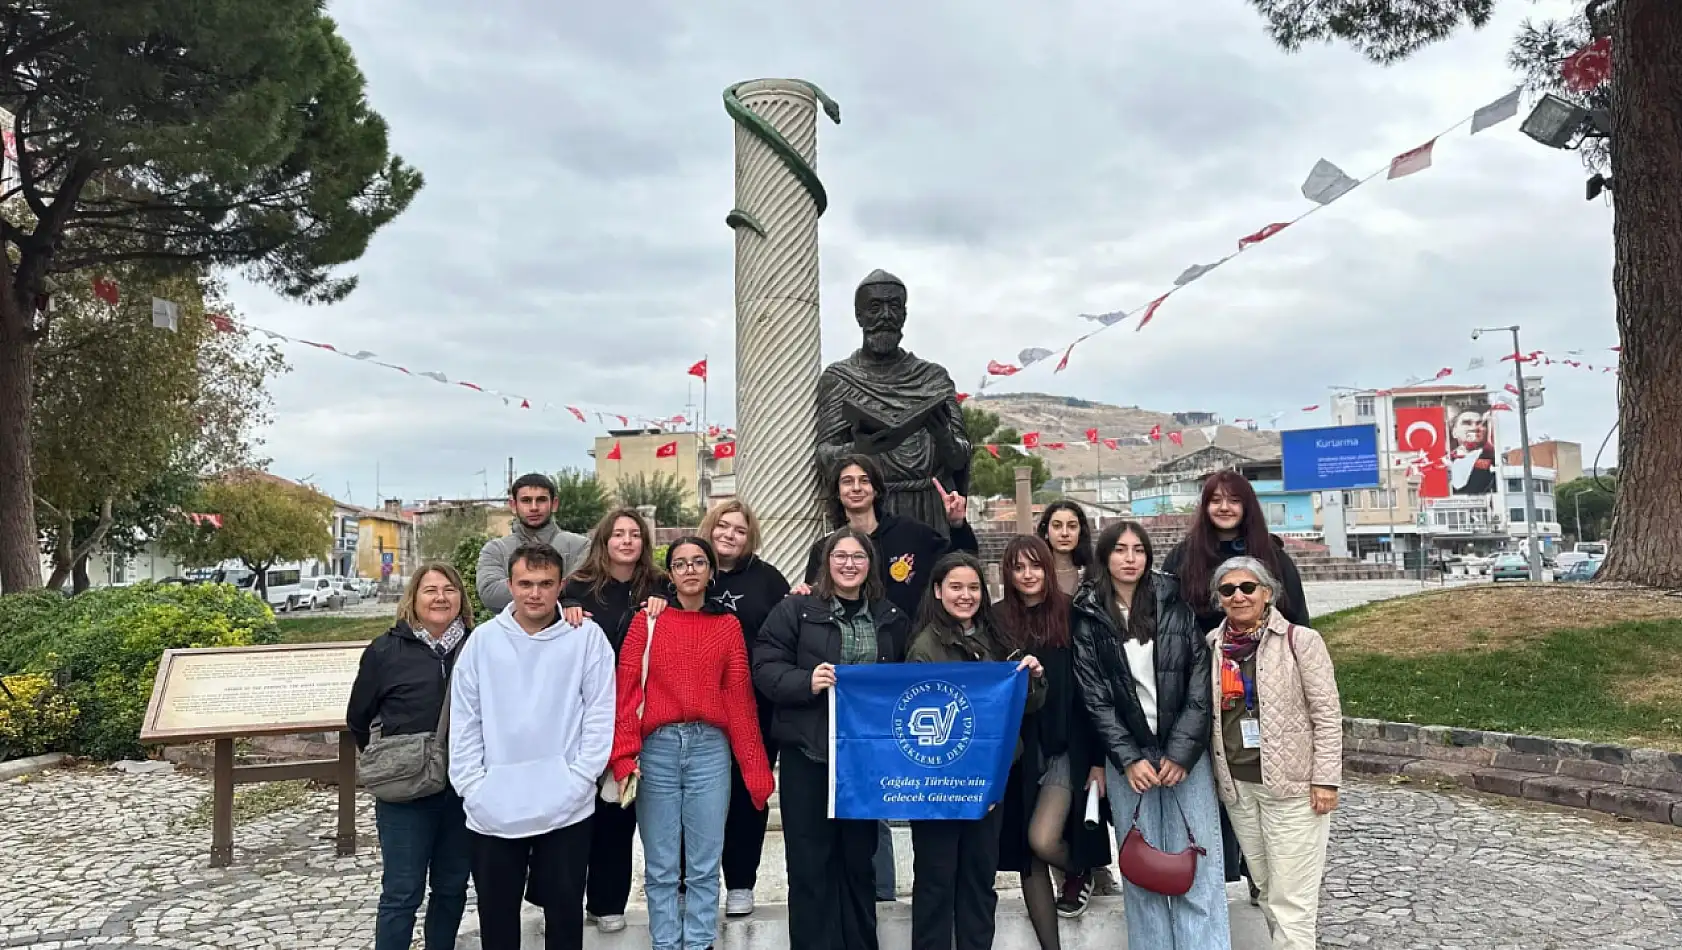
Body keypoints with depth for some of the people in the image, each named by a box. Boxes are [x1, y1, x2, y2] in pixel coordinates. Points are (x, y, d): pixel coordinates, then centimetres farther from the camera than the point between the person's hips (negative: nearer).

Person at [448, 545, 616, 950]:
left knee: (565, 910, 12)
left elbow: (600, 714, -4)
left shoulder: (587, 636, -4)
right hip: (492, 810, 2)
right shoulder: (484, 639, 2)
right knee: (496, 914, 17)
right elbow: (464, 719, 4)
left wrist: (579, 779, -10)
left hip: (566, 807, -2)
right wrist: (472, 785, -3)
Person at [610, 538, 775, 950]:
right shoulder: (647, 622, 4)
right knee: (661, 865, 7)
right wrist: (625, 757, -11)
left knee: (704, 864, 6)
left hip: (710, 749, 1)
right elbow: (627, 691, -1)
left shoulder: (728, 626, 7)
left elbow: (740, 699, 5)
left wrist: (756, 770, 0)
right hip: (657, 749, -1)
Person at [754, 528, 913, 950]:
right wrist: (806, 682, -22)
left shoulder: (892, 618, 10)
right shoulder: (796, 609, -2)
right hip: (808, 752, -3)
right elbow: (765, 668, -8)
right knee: (810, 861, 4)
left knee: (859, 858, 15)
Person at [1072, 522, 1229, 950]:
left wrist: (1181, 753, -8)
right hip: (1126, 758, 0)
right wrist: (1129, 759, -9)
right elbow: (1096, 698, -1)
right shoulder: (1088, 618, 2)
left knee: (1198, 869, -2)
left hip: (1185, 751, 0)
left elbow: (1200, 681, -1)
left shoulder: (1173, 604, 3)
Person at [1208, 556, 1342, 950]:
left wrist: (1325, 780, -12)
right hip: (1236, 784, 5)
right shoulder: (1213, 645, 5)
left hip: (1291, 784, -5)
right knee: (1266, 888, 16)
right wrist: (1211, 774, 10)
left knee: (1291, 897, -1)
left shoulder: (1299, 640, -7)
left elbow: (1327, 714, -8)